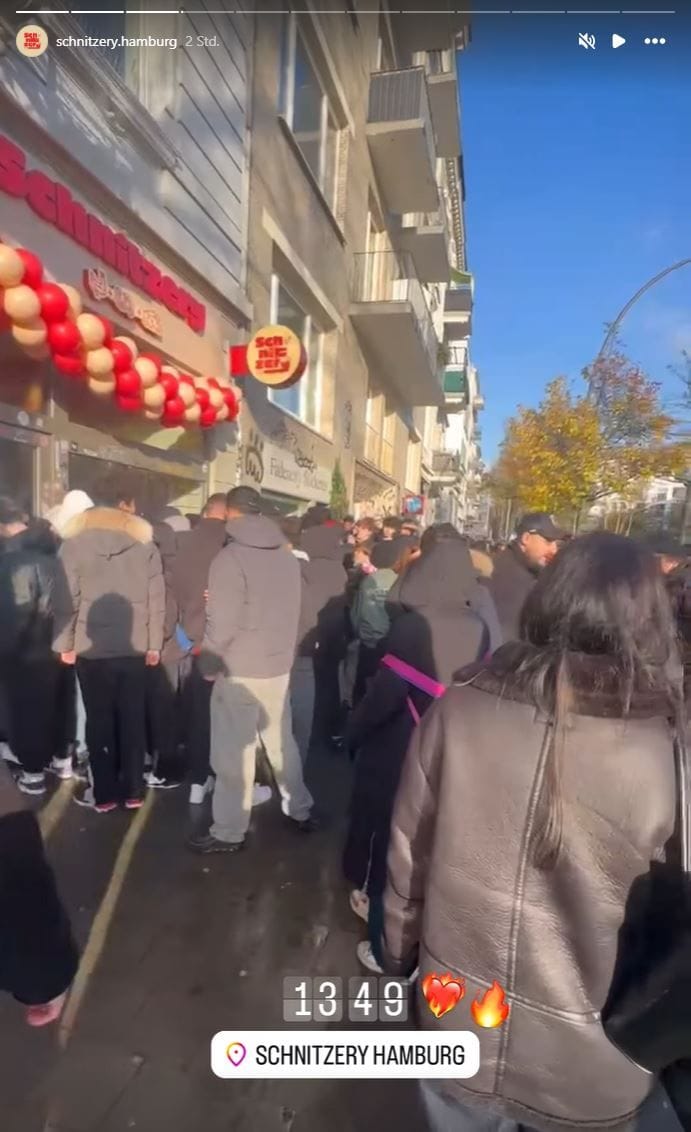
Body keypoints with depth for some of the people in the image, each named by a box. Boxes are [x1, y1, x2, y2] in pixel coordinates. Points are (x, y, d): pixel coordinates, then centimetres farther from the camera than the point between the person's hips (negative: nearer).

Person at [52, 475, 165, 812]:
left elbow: (66, 597, -6)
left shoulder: (75, 541, -3)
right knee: (133, 719, 10)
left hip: (92, 647, -1)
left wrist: (64, 643, 2)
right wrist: (154, 644, 4)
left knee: (99, 720, 9)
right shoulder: (145, 542, 0)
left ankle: (103, 793, 19)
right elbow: (157, 598, -1)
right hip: (135, 647, 1)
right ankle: (133, 790, 19)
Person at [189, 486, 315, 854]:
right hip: (279, 666, 6)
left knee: (234, 753, 6)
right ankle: (300, 810, 33)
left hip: (240, 671, -6)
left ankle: (229, 833, 19)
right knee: (282, 741, 20)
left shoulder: (230, 557, -15)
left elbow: (222, 624, -17)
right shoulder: (288, 556, 4)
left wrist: (207, 665, -4)